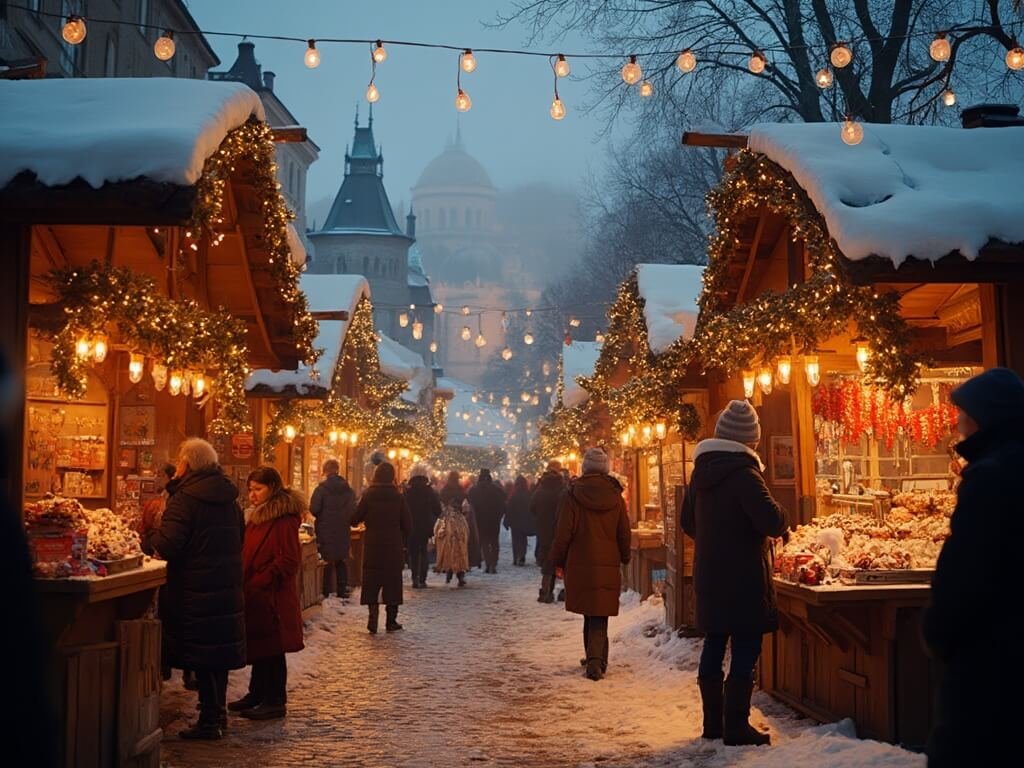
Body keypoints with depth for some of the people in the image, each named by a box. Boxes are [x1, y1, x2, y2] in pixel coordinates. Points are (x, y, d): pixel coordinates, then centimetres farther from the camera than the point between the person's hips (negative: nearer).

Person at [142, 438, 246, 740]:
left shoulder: (186, 498, -14)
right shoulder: (229, 498, 10)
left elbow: (167, 546, -22)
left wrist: (148, 539, -2)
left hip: (196, 589, -7)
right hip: (229, 587, 7)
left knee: (201, 652, 0)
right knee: (220, 646, 16)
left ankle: (210, 721, 6)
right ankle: (218, 712, 26)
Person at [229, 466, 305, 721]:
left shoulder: (285, 519, -15)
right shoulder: (256, 516, 15)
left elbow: (289, 561, -19)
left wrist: (258, 583, -18)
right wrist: (244, 582, 9)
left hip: (273, 595, -9)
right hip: (255, 594, 9)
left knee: (271, 648, -2)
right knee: (257, 645, 16)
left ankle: (275, 702, 6)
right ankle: (257, 694, 27)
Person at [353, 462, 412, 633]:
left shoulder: (368, 495, -6)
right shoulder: (398, 497, -3)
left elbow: (355, 519, -3)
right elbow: (407, 525, -1)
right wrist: (401, 541, 15)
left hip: (372, 546, -1)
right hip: (393, 547, 1)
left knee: (372, 582, 6)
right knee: (392, 582, 9)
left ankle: (373, 619, -4)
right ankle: (391, 621, 12)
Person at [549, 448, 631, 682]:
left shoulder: (571, 495, -7)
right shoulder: (615, 496, 0)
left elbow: (563, 533, -5)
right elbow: (624, 533, 7)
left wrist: (558, 560, 6)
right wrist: (624, 557, 22)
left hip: (580, 564, -1)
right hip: (608, 565, 1)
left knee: (589, 612, 14)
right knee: (600, 615, 3)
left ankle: (595, 659, 19)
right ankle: (596, 660, -13)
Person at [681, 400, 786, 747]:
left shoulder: (702, 471, 9)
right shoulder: (743, 473, -16)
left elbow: (687, 522, 18)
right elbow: (772, 521, -24)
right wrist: (780, 517, -3)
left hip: (709, 576, 8)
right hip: (744, 578, -8)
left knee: (713, 647, 14)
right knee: (745, 652, -2)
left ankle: (713, 722, 21)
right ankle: (736, 726, -1)